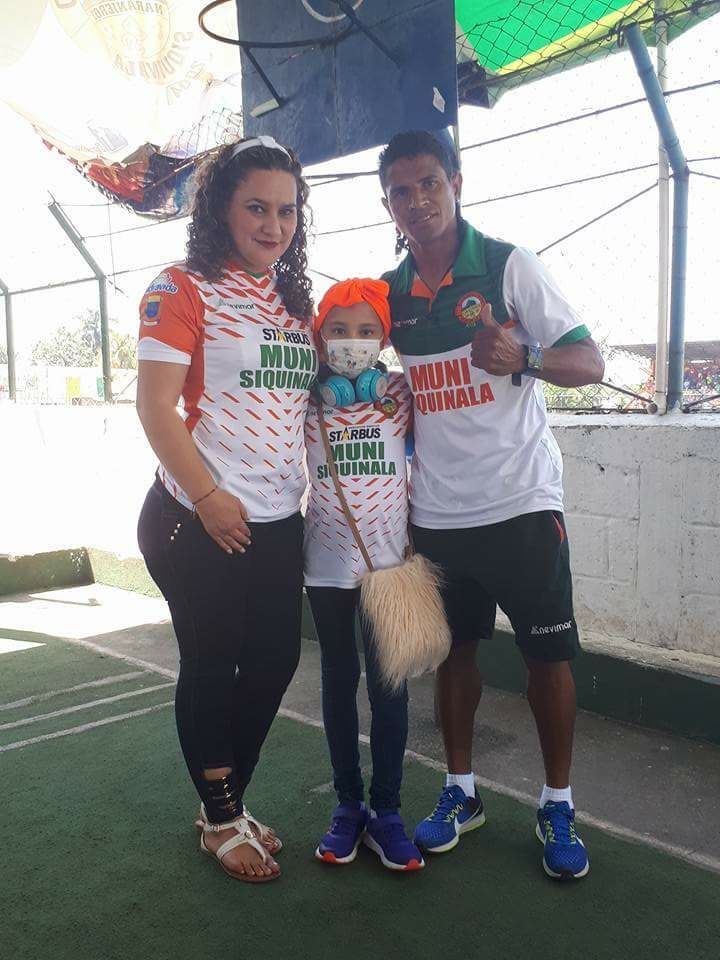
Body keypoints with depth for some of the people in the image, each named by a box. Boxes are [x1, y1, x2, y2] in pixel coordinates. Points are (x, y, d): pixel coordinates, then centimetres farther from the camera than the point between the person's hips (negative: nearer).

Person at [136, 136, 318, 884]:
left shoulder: (295, 299, 13)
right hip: (199, 521, -6)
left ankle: (228, 801, 34)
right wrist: (210, 498, -17)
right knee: (211, 666, 7)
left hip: (278, 522, 7)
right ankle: (221, 819, 27)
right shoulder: (183, 290, -7)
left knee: (274, 660, 12)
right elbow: (155, 406, -13)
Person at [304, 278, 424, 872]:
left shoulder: (401, 394, 0)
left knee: (388, 684, 4)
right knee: (339, 681, 11)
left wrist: (418, 535, 3)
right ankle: (349, 804, 24)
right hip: (328, 561, 1)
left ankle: (386, 811, 17)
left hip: (389, 558, -1)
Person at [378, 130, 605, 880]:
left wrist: (523, 357, -28)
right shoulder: (389, 295, 7)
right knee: (453, 649, 13)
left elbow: (590, 364, -9)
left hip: (520, 501, -3)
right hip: (435, 511, 4)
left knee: (548, 654, 4)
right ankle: (460, 792, 30)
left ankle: (557, 807, 23)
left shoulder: (509, 266, -5)